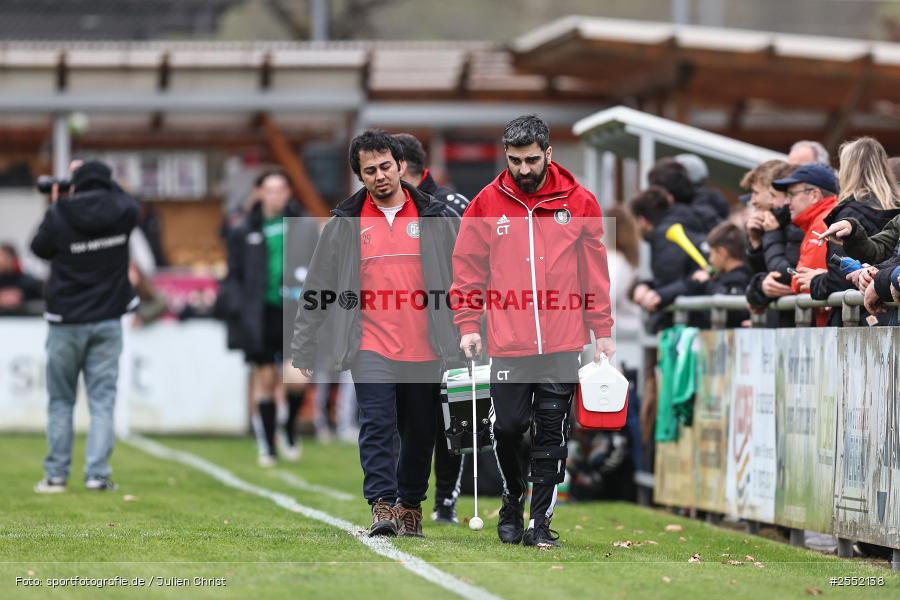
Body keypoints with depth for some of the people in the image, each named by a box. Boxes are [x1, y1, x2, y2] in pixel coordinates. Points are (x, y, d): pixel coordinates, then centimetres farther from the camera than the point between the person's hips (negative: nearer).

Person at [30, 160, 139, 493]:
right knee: (102, 400, 3)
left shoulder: (59, 216, -13)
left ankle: (56, 475, 10)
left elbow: (39, 249, 5)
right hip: (108, 321, 1)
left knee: (60, 400, 10)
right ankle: (98, 475, -4)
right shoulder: (122, 213, -7)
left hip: (66, 322, -1)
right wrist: (100, 178, 21)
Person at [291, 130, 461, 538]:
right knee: (377, 424, -16)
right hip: (371, 347, -1)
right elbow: (317, 290, 8)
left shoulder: (433, 217, 7)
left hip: (424, 349, 2)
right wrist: (302, 351, 5)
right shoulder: (345, 222, 5)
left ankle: (411, 504, 24)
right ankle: (382, 505, -19)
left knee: (420, 432, 8)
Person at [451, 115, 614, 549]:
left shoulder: (579, 203, 1)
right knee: (506, 428, 1)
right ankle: (512, 501, 26)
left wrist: (602, 331, 5)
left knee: (551, 436, 1)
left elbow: (596, 270, 6)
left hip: (562, 346, 0)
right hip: (507, 345, 0)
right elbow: (468, 268, 7)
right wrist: (467, 325, 0)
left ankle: (540, 521, 8)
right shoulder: (486, 204, 1)